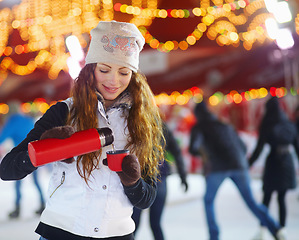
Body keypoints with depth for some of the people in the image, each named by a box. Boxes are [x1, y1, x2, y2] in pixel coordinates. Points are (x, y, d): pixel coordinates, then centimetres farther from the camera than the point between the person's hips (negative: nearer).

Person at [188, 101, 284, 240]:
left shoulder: (199, 127, 11)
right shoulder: (225, 125, 26)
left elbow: (193, 149, -5)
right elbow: (243, 147, 26)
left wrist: (203, 153, 16)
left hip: (218, 167, -4)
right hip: (239, 165, 4)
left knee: (208, 200, 15)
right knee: (251, 201, 9)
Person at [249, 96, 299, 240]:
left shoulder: (268, 126, -9)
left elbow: (259, 149, -11)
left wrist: (248, 165, -6)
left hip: (273, 163, -4)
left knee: (266, 199, 3)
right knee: (282, 199, 11)